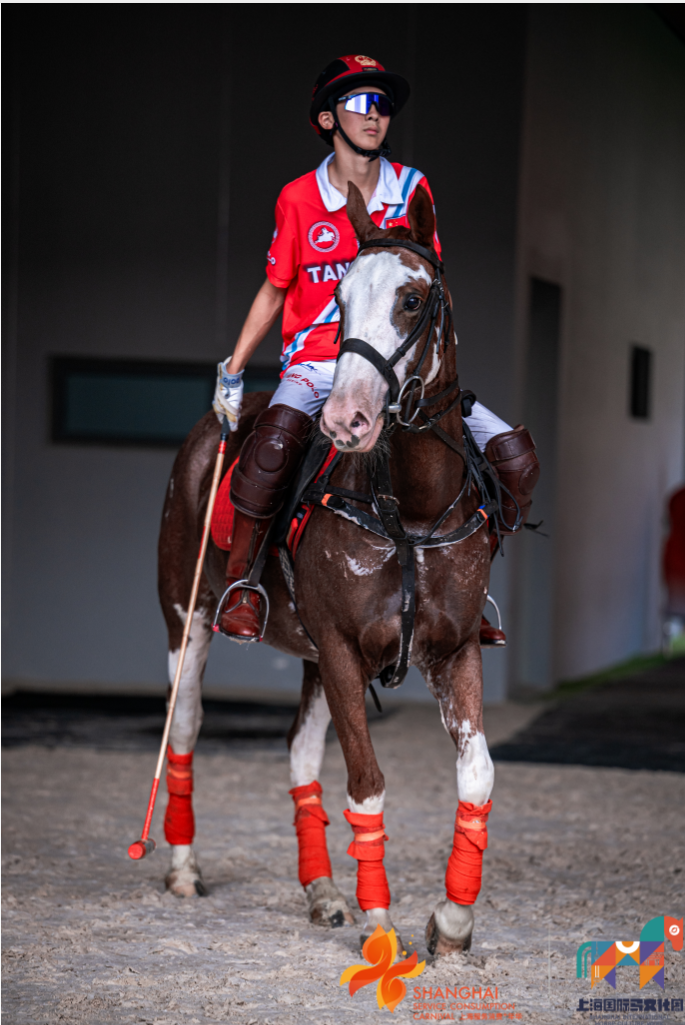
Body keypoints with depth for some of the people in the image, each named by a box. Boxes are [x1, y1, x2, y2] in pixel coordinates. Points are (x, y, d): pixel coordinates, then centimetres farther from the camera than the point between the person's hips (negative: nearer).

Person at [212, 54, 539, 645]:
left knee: (513, 453, -11)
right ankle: (240, 581, -21)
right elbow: (274, 291, 9)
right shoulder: (299, 199, 1)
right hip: (317, 359, -3)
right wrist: (232, 372, 4)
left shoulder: (412, 190, 6)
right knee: (277, 436, -38)